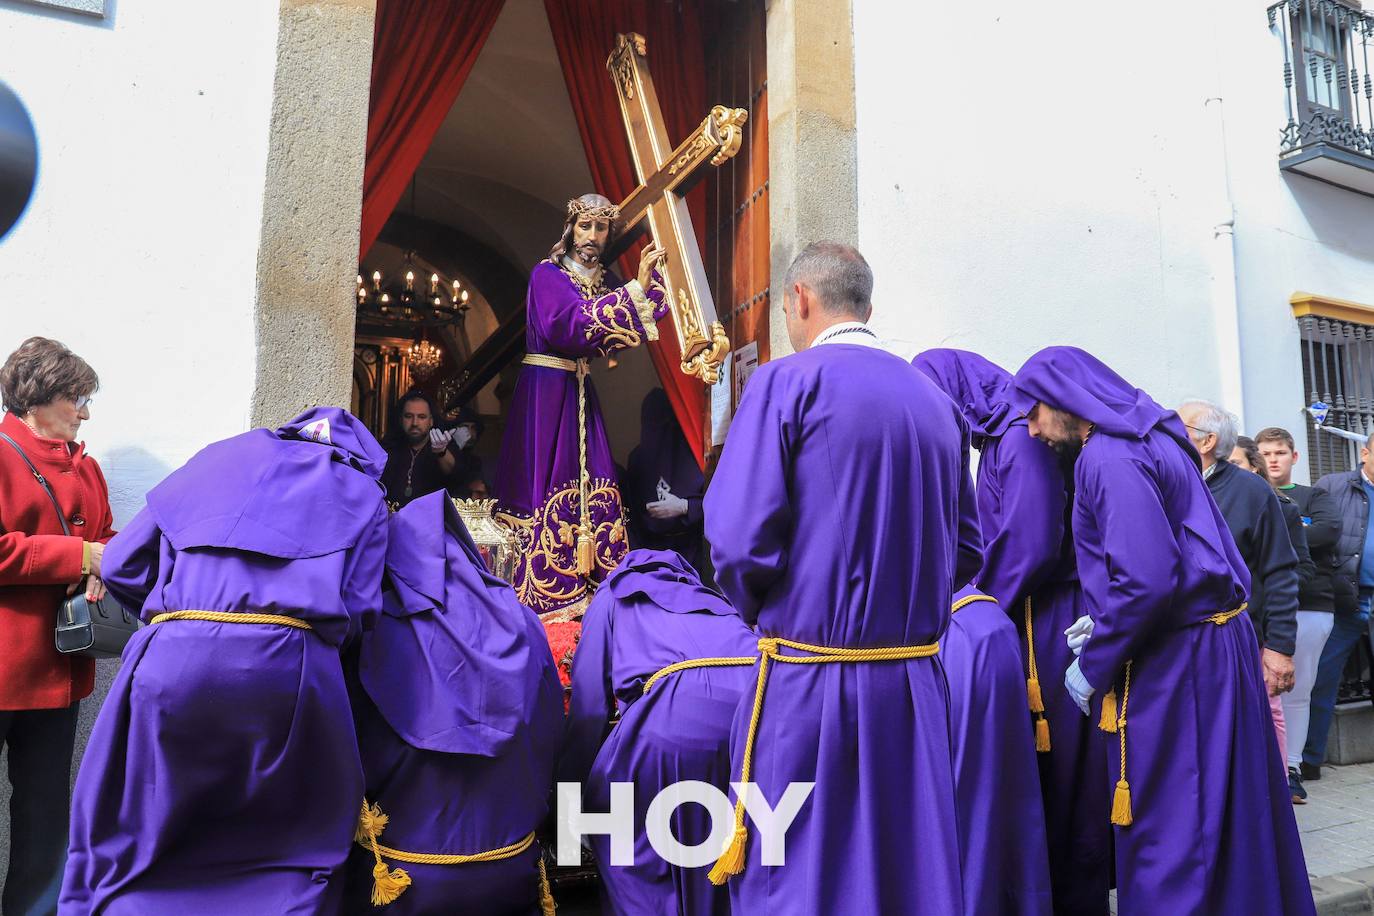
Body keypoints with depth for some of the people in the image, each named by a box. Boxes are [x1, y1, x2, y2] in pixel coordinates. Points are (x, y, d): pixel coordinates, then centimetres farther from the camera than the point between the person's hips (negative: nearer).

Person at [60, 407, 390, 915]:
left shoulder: (218, 457, 26)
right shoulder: (363, 491, 20)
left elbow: (121, 564, 21)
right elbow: (358, 607, 5)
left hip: (175, 657, 2)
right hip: (290, 665, -1)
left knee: (128, 834, 20)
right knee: (300, 842, 17)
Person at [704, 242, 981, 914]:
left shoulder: (787, 382, -9)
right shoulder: (935, 399, 8)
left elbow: (739, 539, -15)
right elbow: (967, 552, 12)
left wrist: (763, 611, 4)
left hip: (809, 686, -5)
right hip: (915, 682, 6)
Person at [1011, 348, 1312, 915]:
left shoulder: (1109, 458, -18)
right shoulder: (1153, 437, 12)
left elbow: (1145, 582, -27)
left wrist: (1093, 666, -13)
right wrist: (1104, 628, 12)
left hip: (1175, 663, -10)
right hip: (1216, 639, 10)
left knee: (1165, 836, 3)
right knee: (1226, 823, 20)